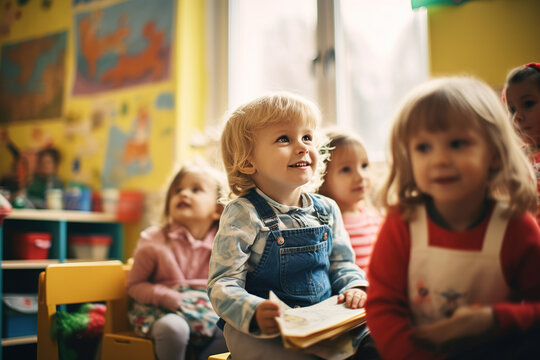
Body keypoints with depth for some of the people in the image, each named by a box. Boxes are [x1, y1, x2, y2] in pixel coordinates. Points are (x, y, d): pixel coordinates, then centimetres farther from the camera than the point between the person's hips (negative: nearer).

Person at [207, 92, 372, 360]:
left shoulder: (326, 210, 7)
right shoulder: (243, 215, -10)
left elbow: (342, 265, 17)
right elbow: (223, 284, -14)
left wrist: (354, 288, -6)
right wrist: (254, 313, -34)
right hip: (259, 332, -5)